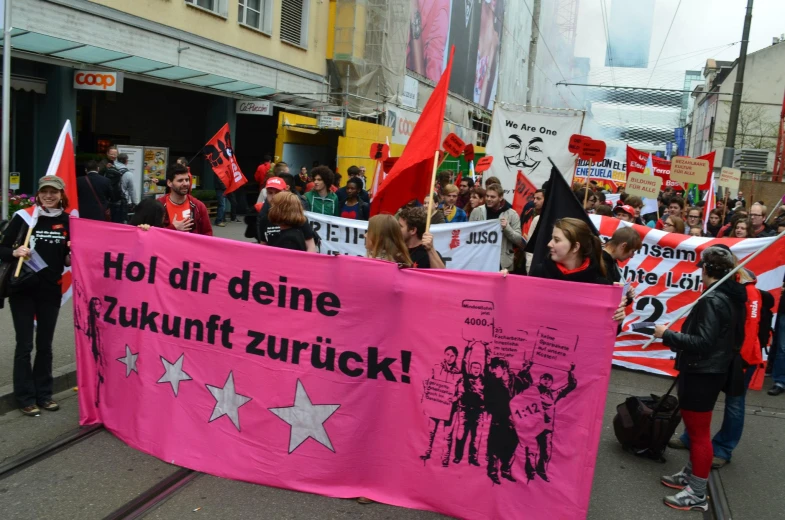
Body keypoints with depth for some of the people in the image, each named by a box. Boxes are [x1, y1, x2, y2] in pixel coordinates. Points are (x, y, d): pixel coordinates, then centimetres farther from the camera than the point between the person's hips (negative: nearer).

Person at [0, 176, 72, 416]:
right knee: (25, 345, 2)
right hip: (22, 289, -3)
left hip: (51, 290, 3)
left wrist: (72, 255, -11)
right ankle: (26, 397, 14)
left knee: (45, 345, 11)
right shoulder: (23, 216, -7)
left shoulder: (68, 221, 1)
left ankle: (43, 394, 23)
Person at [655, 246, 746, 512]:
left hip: (701, 374, -10)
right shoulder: (732, 297, 7)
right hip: (712, 370, 10)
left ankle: (697, 494, 11)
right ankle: (689, 475, 35)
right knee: (696, 428, 21)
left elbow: (702, 343, -27)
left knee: (699, 432, 1)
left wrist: (667, 335, -18)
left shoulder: (712, 300, -23)